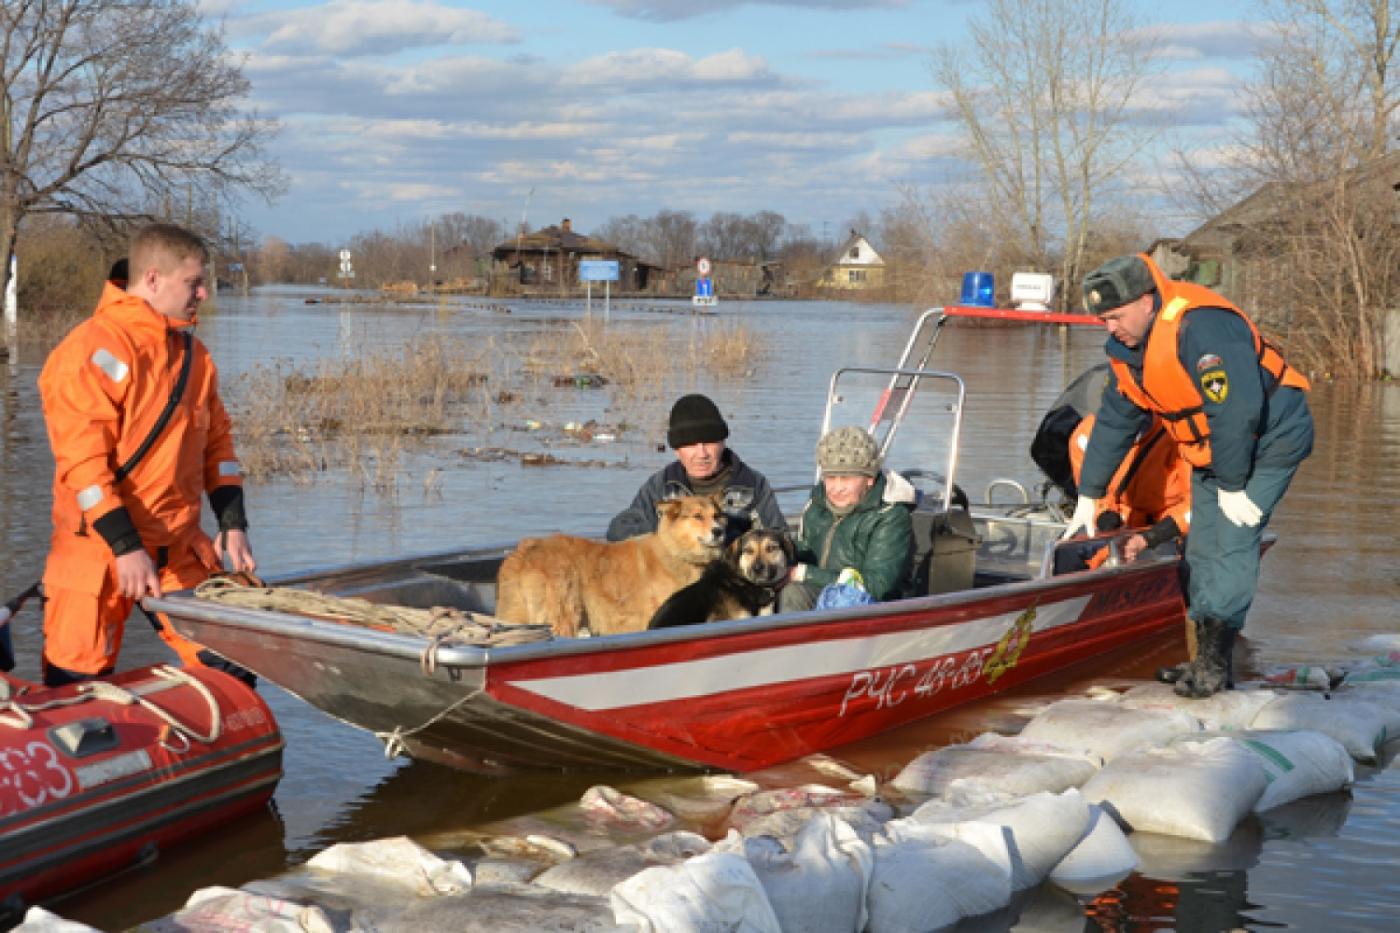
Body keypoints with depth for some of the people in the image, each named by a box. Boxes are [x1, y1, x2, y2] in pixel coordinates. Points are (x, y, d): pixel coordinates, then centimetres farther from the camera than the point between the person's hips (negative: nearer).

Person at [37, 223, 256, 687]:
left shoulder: (192, 353, 11)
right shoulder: (94, 351, -14)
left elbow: (216, 442, 16)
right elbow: (82, 461, -19)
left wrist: (233, 523, 5)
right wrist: (126, 546, -21)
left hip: (181, 548, 6)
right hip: (100, 551, -6)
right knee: (77, 687, -1)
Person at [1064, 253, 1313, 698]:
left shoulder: (1200, 327, -30)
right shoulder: (1128, 348, -1)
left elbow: (1237, 412, -32)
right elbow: (1115, 422, 8)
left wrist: (1231, 486, -24)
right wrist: (1089, 496, 9)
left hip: (1269, 439, -9)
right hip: (1211, 448, 9)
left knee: (1233, 542, -16)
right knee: (1202, 549, 4)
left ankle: (1214, 662, -14)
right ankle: (1207, 656, 9)